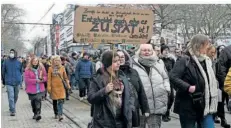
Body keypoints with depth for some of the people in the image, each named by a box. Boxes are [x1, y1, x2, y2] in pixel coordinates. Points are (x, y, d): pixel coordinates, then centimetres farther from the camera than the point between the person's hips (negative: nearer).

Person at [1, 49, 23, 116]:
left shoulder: (19, 62, 0)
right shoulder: (6, 62, -3)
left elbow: (21, 71, 12)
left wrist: (18, 78, 7)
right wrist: (6, 78, 10)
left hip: (17, 82, 2)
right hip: (9, 83, -2)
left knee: (15, 97, 15)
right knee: (11, 97, -10)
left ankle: (13, 108, 35)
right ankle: (12, 111, -6)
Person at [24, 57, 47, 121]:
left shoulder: (41, 68, 3)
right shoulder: (28, 69, -5)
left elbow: (45, 77, 8)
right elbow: (26, 79, -11)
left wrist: (42, 79, -14)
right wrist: (35, 80, -16)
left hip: (40, 89, 0)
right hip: (31, 89, 0)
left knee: (38, 100, -16)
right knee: (33, 102, 12)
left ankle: (38, 114, -20)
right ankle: (35, 113, 30)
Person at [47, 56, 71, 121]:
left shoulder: (62, 68, 2)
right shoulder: (51, 68, -1)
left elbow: (65, 77, 9)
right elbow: (49, 78, -1)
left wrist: (67, 84, 8)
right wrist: (49, 87, -6)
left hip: (61, 86, 0)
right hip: (54, 87, 0)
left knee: (61, 101, -10)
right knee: (54, 101, 11)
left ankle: (60, 115, -12)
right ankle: (56, 114, 26)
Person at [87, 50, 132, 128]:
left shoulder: (122, 77, 7)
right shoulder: (98, 79, -7)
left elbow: (127, 100, 10)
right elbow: (90, 98, -11)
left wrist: (128, 122, 7)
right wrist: (104, 91, -25)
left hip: (120, 122, 5)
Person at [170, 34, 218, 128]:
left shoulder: (206, 61, 11)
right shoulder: (185, 61, -11)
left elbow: (211, 80, 23)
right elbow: (172, 77, -21)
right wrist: (188, 87, -26)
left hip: (205, 106, 6)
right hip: (188, 107, -6)